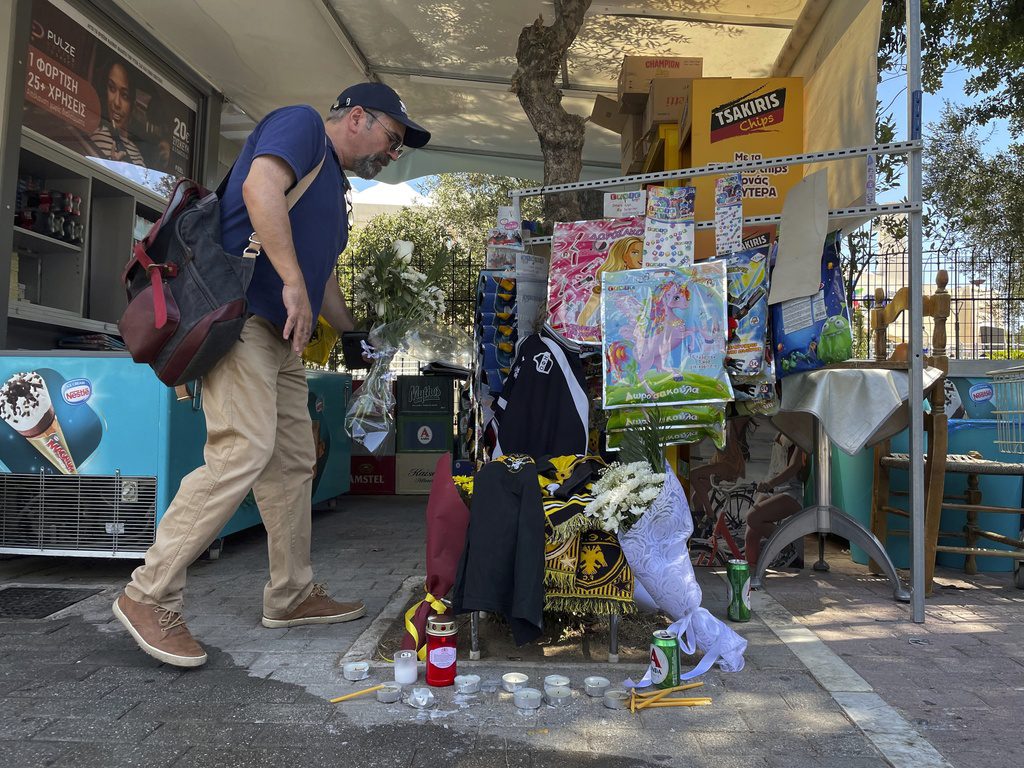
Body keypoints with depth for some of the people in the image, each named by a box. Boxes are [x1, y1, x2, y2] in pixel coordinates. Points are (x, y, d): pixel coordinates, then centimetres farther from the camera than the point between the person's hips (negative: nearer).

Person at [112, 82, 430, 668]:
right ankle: (150, 596, -7)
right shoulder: (302, 123, 1)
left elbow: (324, 279, 30)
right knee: (245, 451, -18)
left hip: (280, 334, 10)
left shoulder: (333, 188, 27)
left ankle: (292, 595, 19)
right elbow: (261, 189, -20)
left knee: (294, 462, 9)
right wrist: (294, 283, -23)